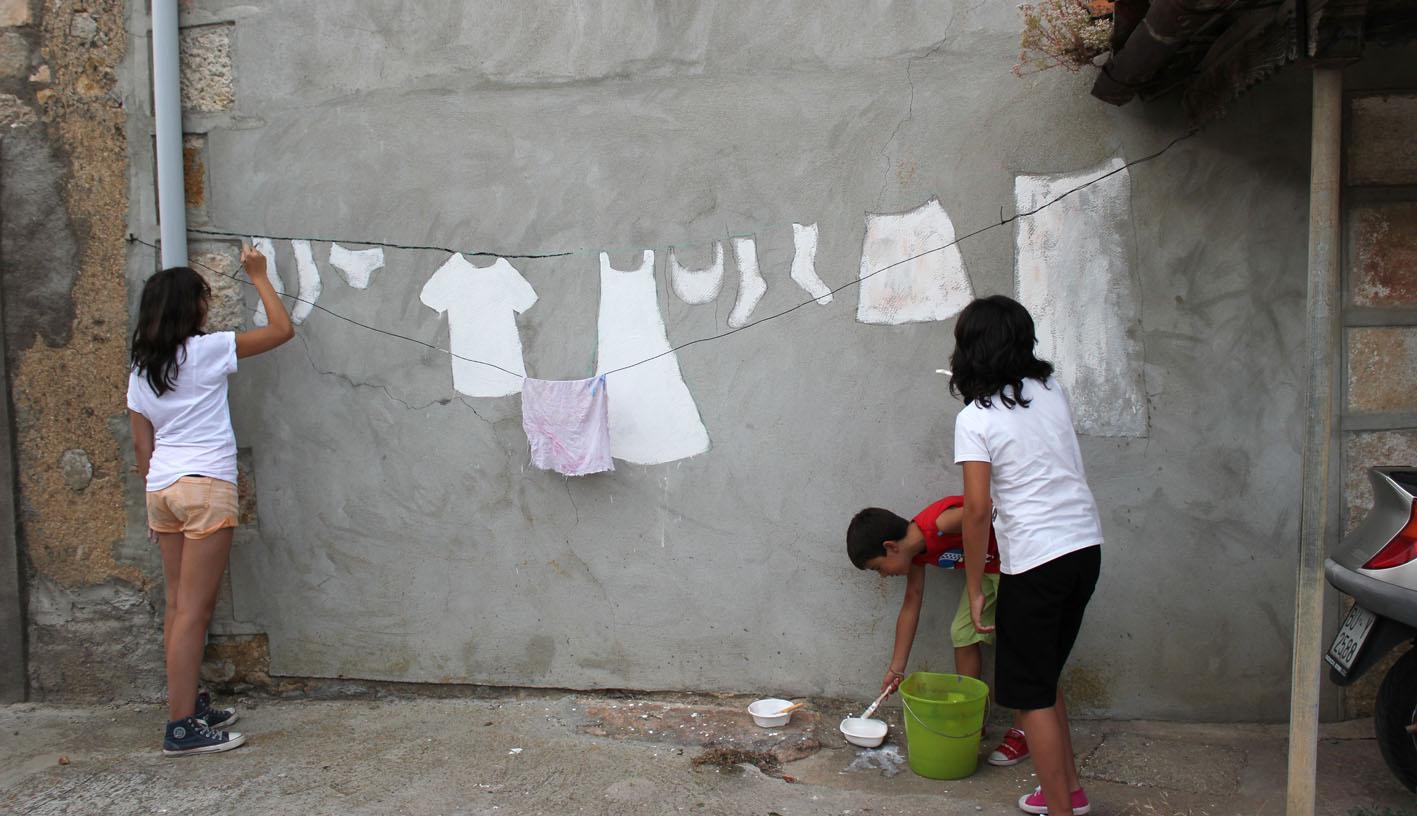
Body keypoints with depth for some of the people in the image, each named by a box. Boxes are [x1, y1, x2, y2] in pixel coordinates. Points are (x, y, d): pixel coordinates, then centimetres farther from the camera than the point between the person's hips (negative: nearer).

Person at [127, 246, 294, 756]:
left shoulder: (140, 370, 13)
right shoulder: (206, 350, -6)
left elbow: (142, 446, 15)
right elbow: (282, 329, 2)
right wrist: (259, 277, 13)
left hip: (161, 489, 8)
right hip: (205, 486, -7)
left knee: (179, 605, 13)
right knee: (194, 610, -6)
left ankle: (191, 705, 23)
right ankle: (181, 728, -4)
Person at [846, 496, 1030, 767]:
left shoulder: (942, 523, -32)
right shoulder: (915, 552, -3)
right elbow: (911, 605, 5)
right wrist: (896, 668, 9)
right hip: (986, 567, 8)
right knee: (963, 633, 6)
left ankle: (1023, 732, 1)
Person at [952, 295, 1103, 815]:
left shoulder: (975, 418, -13)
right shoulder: (1051, 389, 5)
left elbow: (978, 510, -16)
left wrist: (974, 587, -7)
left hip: (1035, 561, -7)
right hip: (1086, 546, 7)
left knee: (1031, 692, 6)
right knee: (1044, 676, 22)